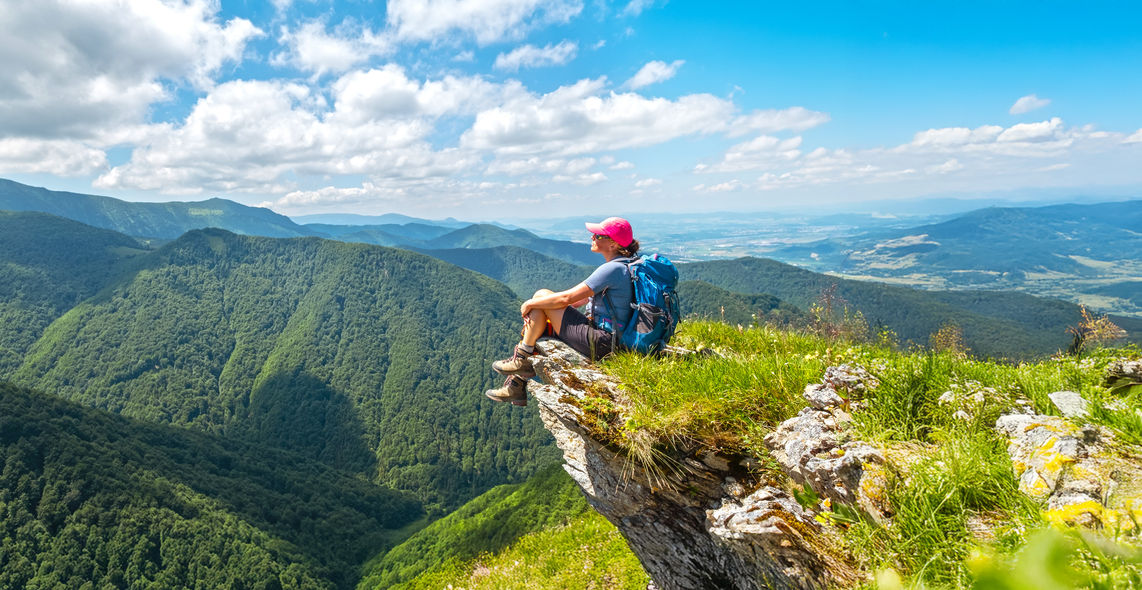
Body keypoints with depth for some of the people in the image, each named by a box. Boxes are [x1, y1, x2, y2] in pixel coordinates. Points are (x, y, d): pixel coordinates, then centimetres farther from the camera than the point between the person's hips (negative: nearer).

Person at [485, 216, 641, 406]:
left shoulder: (613, 269, -19)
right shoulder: (622, 266, 12)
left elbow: (567, 298, -20)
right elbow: (586, 297, 17)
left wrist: (530, 303, -5)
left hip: (600, 344, -10)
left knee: (542, 295, -8)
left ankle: (521, 359, 5)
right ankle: (516, 386, 20)